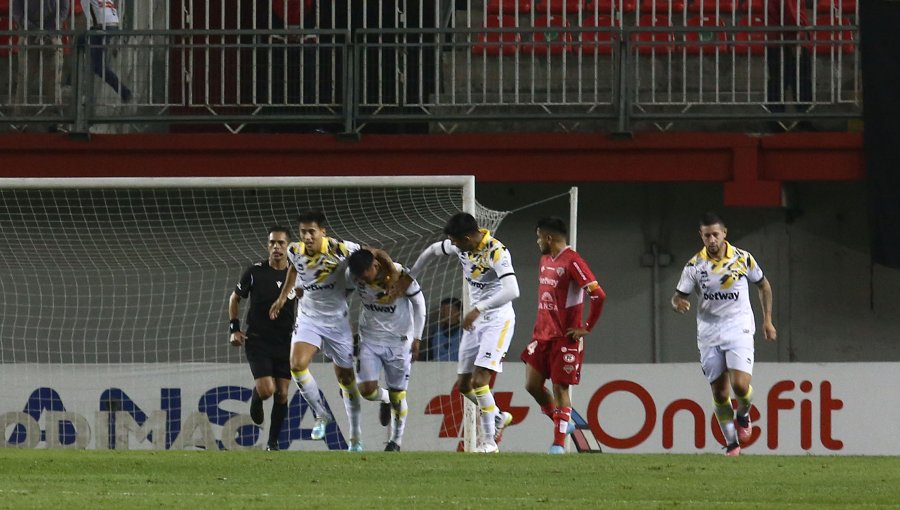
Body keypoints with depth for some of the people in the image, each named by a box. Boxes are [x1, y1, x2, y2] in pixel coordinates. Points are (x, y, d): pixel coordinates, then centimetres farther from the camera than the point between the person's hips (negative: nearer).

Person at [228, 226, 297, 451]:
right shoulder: (255, 272, -5)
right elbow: (235, 298, 9)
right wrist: (234, 329, 1)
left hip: (285, 341, 2)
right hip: (258, 340, -2)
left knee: (282, 394, 0)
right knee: (266, 390, -15)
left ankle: (273, 441, 14)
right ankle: (255, 399, 22)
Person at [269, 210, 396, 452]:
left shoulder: (339, 249, -22)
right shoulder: (295, 251, -9)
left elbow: (377, 254, -11)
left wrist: (393, 274, -19)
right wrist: (283, 296, 18)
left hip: (337, 321, -2)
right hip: (308, 319, 2)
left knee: (346, 378, 8)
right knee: (297, 365, -22)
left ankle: (356, 436, 23)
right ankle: (321, 415, -1)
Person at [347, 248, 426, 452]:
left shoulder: (399, 275, -21)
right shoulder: (353, 276, -15)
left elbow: (419, 303, -7)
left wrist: (416, 338, -3)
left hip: (399, 340, -2)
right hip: (370, 339, 2)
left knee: (397, 395, 3)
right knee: (367, 389, -10)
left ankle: (396, 441, 21)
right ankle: (385, 400, 26)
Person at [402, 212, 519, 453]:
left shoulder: (496, 253, -25)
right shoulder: (460, 246, -2)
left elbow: (512, 291, -37)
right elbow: (431, 251, 18)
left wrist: (478, 309, -37)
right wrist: (408, 278, 21)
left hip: (498, 320, -8)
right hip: (475, 321, 8)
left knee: (479, 381, -18)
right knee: (464, 384, 9)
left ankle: (489, 441, -12)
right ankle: (499, 417, 32)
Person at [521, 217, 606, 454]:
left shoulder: (572, 262, -15)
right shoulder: (545, 260, 13)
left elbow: (598, 295, -21)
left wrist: (587, 328, -16)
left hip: (565, 337, -8)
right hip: (543, 335, 8)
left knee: (560, 388, -5)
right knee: (532, 385, 3)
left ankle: (559, 443, 1)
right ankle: (564, 424, 22)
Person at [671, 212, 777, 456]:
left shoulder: (742, 259, -3)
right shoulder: (695, 265, -2)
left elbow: (763, 285, 13)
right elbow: (678, 296, 0)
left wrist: (767, 321, 11)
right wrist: (678, 303, -25)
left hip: (739, 330, -1)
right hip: (709, 333, 1)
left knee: (740, 384, -18)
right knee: (719, 393, 1)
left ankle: (743, 415, 16)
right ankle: (731, 443, 18)